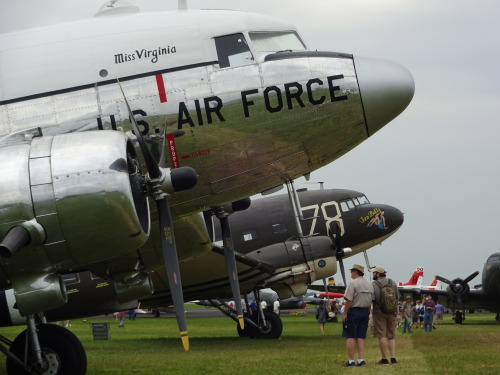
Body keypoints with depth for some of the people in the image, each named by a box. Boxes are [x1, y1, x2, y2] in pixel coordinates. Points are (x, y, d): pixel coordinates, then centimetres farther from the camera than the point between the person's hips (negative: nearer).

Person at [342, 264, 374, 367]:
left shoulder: (353, 283, -12)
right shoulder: (369, 284, 11)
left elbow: (349, 300, -17)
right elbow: (370, 301, 12)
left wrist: (345, 313, -11)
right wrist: (368, 314, 17)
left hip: (353, 311, -7)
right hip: (365, 312, 7)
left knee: (350, 337, -2)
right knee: (360, 337, 9)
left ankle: (351, 360, -4)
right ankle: (361, 359, 3)